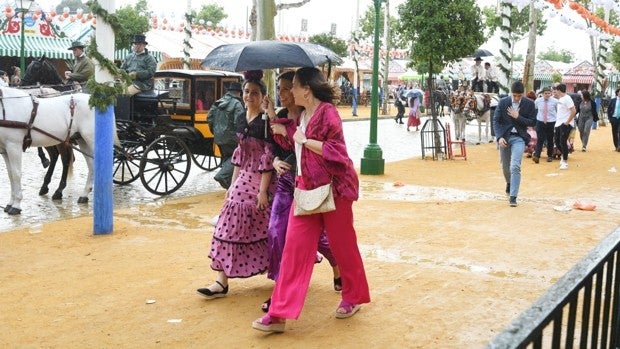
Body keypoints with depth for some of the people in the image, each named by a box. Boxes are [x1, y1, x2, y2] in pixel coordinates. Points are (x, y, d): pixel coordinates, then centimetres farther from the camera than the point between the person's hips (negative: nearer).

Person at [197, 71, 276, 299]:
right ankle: (222, 281, 1)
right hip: (244, 178, 7)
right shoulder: (241, 119, 10)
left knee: (263, 229, 1)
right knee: (232, 223, 0)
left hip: (263, 180, -7)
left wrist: (263, 190, -18)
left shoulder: (266, 121, -13)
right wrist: (233, 183, 15)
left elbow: (269, 158, -16)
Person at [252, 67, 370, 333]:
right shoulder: (303, 114, 12)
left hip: (332, 187, -7)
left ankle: (353, 297, 31)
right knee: (295, 246, 1)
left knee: (342, 243, 8)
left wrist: (304, 140, -14)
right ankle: (279, 313, 1)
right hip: (306, 186, 8)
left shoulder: (327, 112, -12)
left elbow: (335, 150, -18)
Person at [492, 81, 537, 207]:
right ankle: (509, 183, 48)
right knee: (505, 166, 15)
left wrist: (517, 117, -16)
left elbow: (533, 122, -4)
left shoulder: (529, 104, -4)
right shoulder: (503, 102, -3)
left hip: (519, 138, -2)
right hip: (504, 137, 2)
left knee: (515, 166, -17)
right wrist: (499, 137, -15)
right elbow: (496, 120, -3)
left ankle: (513, 196, -13)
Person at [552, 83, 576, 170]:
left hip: (565, 124, -9)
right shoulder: (560, 99, 14)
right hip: (558, 124, 9)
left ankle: (565, 162, 3)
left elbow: (573, 111, -22)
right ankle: (564, 155, 34)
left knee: (563, 142, -7)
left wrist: (567, 122, -20)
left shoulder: (567, 98, -15)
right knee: (557, 141, 12)